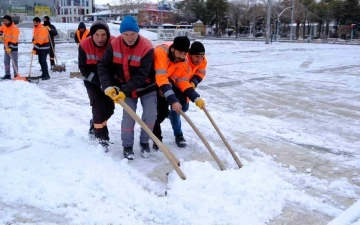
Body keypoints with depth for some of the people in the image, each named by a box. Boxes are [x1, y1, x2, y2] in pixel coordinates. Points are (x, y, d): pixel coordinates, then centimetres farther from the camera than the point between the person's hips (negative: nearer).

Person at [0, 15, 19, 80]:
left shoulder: (15, 28, -20)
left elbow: (14, 39, -25)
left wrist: (10, 47, -30)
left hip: (13, 47, -8)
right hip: (6, 46, 8)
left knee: (14, 62, -5)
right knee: (6, 61, 10)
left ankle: (16, 75, 0)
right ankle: (7, 74, 17)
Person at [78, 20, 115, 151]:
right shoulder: (84, 45, -21)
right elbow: (83, 68, -17)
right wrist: (98, 81, -25)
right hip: (92, 81, -2)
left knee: (109, 107, 5)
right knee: (98, 105, -15)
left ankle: (95, 124, 33)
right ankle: (101, 136, -6)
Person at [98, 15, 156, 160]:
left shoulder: (147, 48, -27)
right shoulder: (114, 45, -16)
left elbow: (140, 76, -29)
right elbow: (104, 66, -12)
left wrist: (124, 91, -35)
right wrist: (107, 86, -25)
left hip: (146, 87, -2)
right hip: (126, 88, 2)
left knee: (150, 115, -6)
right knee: (128, 117, -4)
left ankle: (144, 141, 19)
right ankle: (127, 146, 15)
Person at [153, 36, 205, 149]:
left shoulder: (184, 60, -15)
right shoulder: (161, 52, -36)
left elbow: (184, 82, -12)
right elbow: (161, 78, -43)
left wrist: (196, 98, -26)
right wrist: (173, 100, -49)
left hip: (169, 82, 6)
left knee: (182, 105, -7)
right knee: (161, 111, -17)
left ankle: (178, 134, 14)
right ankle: (155, 136, 8)